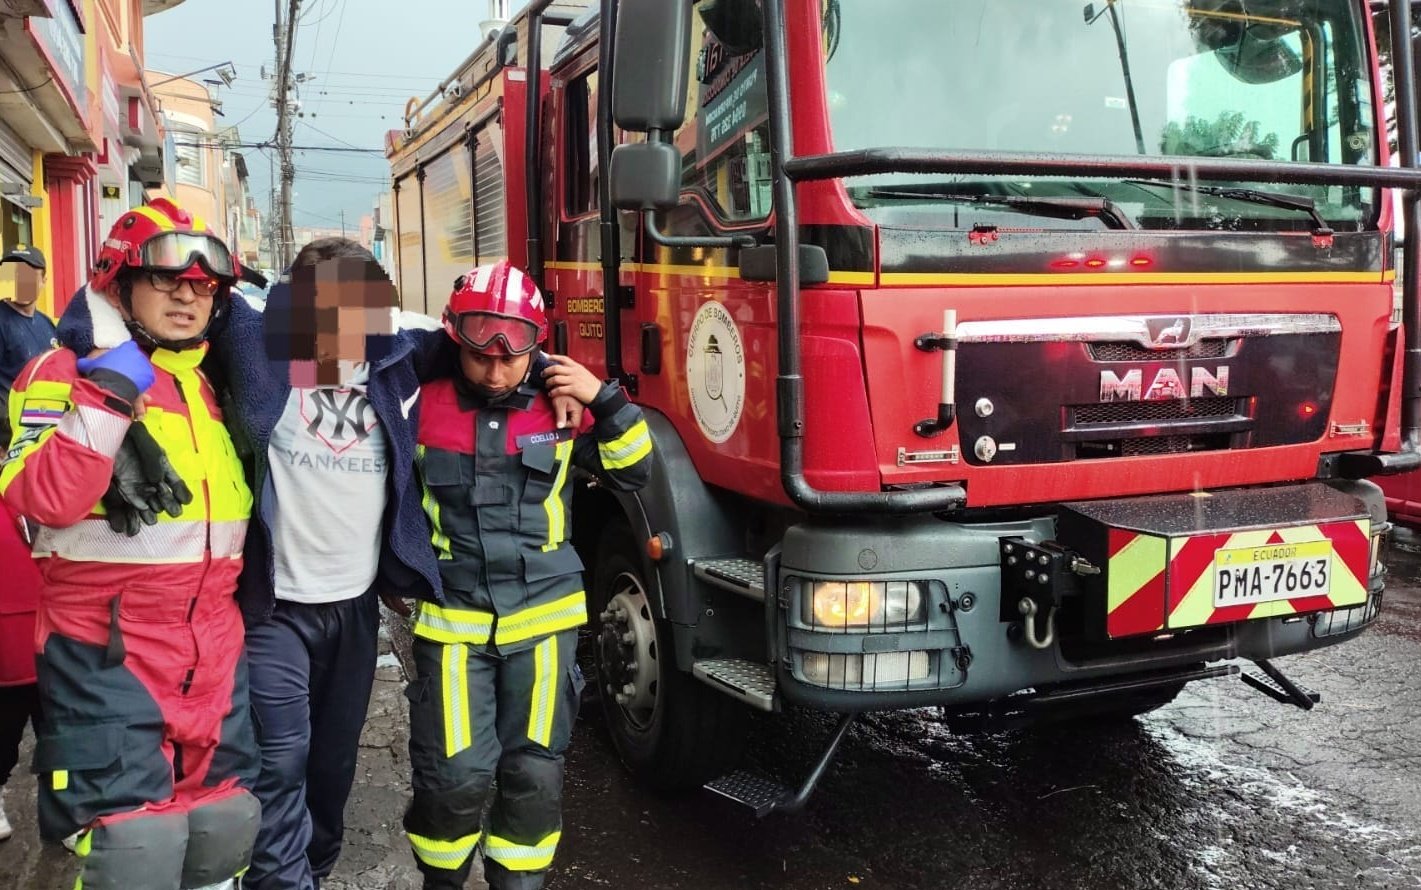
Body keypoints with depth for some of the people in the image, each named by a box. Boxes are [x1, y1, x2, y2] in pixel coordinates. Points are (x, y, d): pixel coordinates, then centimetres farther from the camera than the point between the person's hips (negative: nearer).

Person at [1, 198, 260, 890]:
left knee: (224, 832, 15)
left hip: (212, 655, 7)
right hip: (107, 652, -6)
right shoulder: (67, 372, -5)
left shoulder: (213, 385, 15)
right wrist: (108, 397, -26)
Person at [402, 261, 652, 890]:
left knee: (535, 777, 6)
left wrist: (604, 399, -9)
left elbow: (632, 473, 3)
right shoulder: (424, 406, -4)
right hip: (452, 621, -1)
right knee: (456, 779, -2)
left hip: (544, 616, 1)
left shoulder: (559, 405, -1)